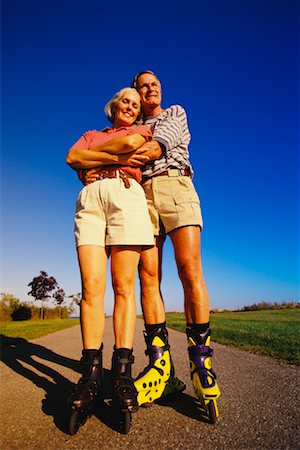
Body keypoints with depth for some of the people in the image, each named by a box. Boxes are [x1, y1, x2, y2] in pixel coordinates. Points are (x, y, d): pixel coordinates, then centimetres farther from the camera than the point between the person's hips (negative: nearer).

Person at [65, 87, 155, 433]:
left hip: (126, 195, -1)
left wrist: (92, 157, 12)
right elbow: (72, 158, 11)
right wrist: (118, 158, 4)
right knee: (91, 285, -10)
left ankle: (122, 372, -8)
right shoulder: (91, 134, 32)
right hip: (90, 199, 2)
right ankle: (91, 374, -7)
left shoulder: (142, 130, 27)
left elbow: (130, 142, 2)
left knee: (123, 285, -10)